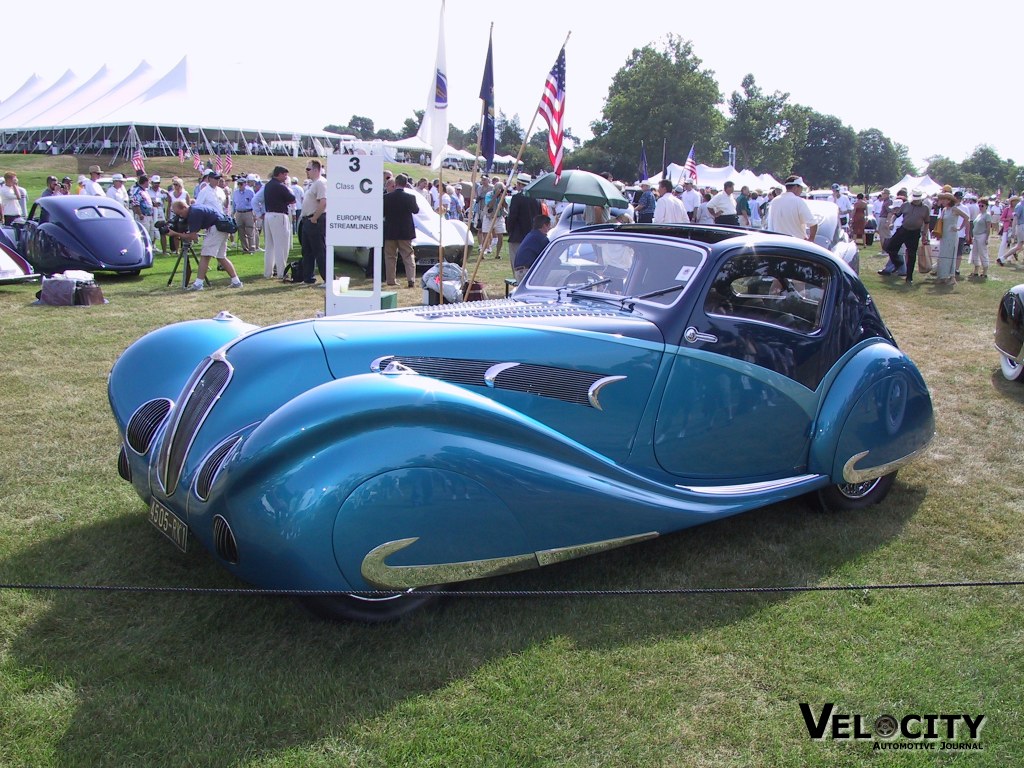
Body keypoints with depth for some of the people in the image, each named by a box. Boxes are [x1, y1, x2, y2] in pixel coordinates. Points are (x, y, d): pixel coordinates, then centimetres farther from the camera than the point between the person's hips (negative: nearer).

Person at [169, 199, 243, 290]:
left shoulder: (194, 213, -17)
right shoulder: (192, 209, 13)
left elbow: (193, 236, -15)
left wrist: (176, 234, -12)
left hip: (217, 227, -10)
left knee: (205, 255, -11)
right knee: (221, 257, 14)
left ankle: (198, 283, -13)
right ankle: (236, 282, 13)